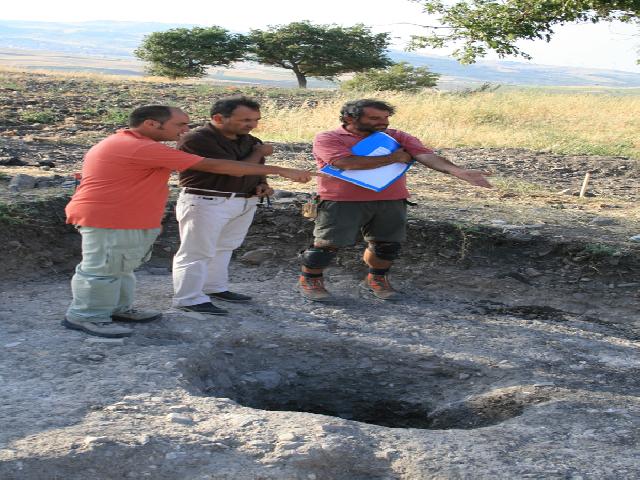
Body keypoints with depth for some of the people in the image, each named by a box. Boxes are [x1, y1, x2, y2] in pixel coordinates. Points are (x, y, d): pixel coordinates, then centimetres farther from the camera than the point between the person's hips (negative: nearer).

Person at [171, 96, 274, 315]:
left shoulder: (249, 140, 7)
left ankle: (215, 288, 32)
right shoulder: (196, 140, -18)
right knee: (197, 252, -3)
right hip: (206, 201, -8)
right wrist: (259, 152, -8)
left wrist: (262, 184, 1)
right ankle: (189, 299, 2)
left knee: (223, 248, 19)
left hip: (245, 202, 8)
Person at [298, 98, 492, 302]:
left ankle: (376, 279, 32)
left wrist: (460, 172, -22)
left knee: (387, 244, 9)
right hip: (342, 202, -4)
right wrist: (394, 158, -7)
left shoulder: (397, 138, 9)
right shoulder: (327, 139, -4)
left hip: (391, 202, 4)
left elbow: (427, 155, -3)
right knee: (328, 244, -2)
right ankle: (309, 281, 19)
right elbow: (347, 163, -20)